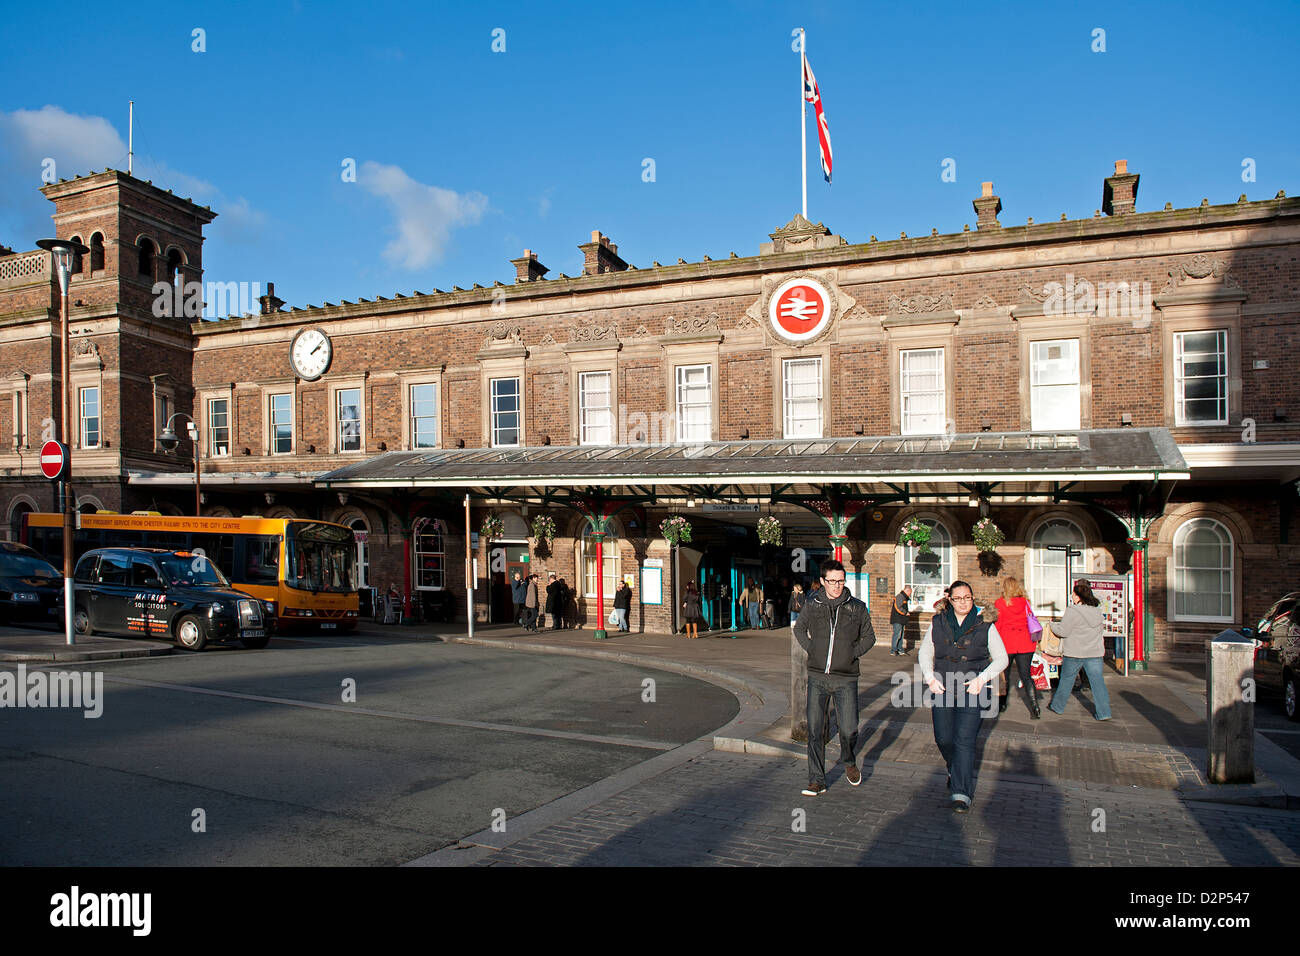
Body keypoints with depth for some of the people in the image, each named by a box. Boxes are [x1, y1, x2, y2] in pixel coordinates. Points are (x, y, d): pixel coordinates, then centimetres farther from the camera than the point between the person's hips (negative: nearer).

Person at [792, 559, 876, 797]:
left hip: (845, 679, -1)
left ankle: (849, 763, 35)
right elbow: (799, 629, 18)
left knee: (849, 729, 3)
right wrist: (810, 649, 5)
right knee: (814, 730, -1)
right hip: (817, 678, 1)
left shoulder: (857, 607, -1)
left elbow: (869, 637, 13)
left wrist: (853, 653, -1)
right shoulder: (812, 605, 0)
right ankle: (817, 781, 10)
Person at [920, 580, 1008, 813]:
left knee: (964, 741, -9)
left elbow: (1001, 659, 3)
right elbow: (925, 653, 13)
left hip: (972, 691, -3)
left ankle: (961, 793, -1)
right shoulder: (937, 623, 3)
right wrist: (930, 677, -2)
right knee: (943, 739, 7)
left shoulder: (985, 626, -3)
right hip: (942, 689, 3)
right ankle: (956, 771, 38)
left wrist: (982, 678, -12)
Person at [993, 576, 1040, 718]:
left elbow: (997, 625, -2)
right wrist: (1034, 642, 18)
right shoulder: (1025, 602, 3)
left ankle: (1002, 705, 20)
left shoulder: (999, 603, -4)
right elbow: (1031, 622, 7)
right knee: (1026, 675, 4)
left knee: (1004, 675, 11)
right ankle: (1035, 707, -7)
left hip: (1006, 642, -2)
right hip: (1025, 643, 2)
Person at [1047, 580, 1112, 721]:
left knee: (1066, 679, 10)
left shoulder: (1072, 611, -16)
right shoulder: (1097, 610, 4)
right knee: (1098, 681, 6)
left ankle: (1057, 706, 23)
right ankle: (1104, 712, 4)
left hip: (1074, 653, -4)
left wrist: (1053, 625, 4)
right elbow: (1102, 626, 17)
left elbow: (1063, 631, -14)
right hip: (1095, 652, 4)